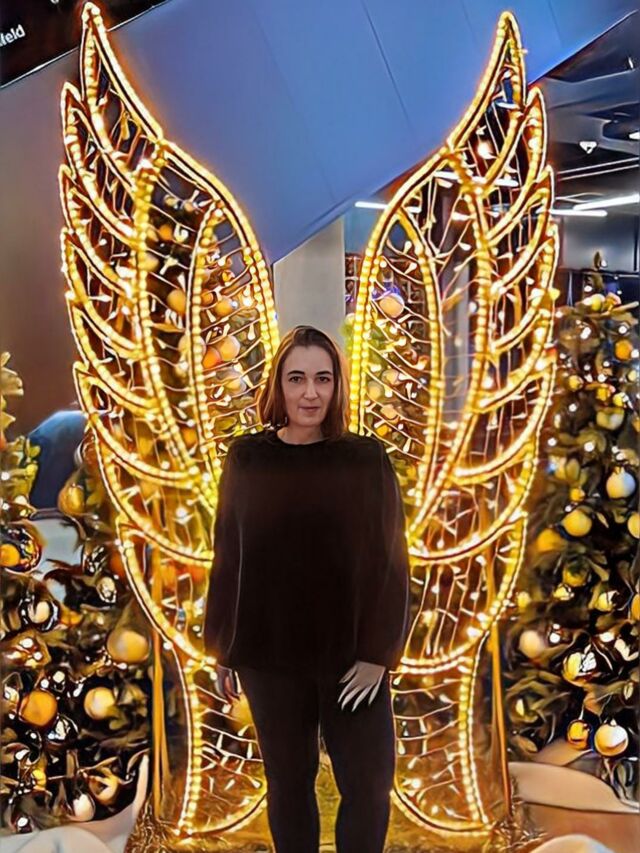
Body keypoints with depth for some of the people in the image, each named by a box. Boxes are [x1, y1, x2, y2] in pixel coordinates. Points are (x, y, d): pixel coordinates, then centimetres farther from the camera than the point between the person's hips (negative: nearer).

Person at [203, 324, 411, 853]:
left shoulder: (367, 459, -5)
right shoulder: (247, 459, -2)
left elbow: (390, 559, -4)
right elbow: (228, 557, 3)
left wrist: (378, 652, -10)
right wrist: (223, 651, 5)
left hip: (352, 653, -1)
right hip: (270, 653, 1)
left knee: (369, 784, 6)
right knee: (288, 782, 14)